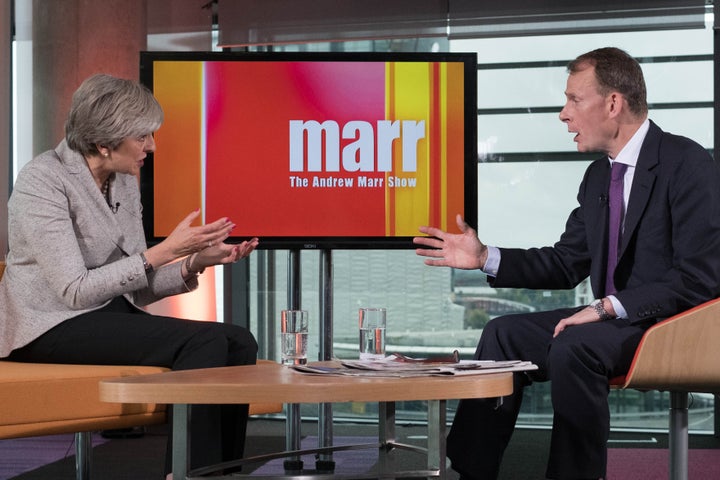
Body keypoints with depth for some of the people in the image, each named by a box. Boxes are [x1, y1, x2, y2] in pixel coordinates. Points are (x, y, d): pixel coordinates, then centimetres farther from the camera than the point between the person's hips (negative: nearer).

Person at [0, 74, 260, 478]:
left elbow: (134, 288, 10)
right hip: (53, 328, -8)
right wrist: (162, 252, -21)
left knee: (239, 343, -15)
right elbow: (76, 290, -20)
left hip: (111, 315, 8)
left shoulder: (125, 184, 9)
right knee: (206, 342, -26)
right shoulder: (43, 181, -14)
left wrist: (195, 263, -7)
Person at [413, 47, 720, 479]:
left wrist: (611, 306, -24)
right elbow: (567, 264, 17)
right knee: (504, 334, -3)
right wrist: (485, 257, 6)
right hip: (615, 319, 9)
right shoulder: (599, 175, 13)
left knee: (572, 347, -31)